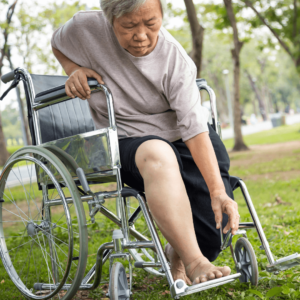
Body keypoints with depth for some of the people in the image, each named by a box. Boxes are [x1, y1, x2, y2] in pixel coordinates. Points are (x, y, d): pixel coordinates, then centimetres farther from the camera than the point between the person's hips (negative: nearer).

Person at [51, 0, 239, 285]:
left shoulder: (175, 59, -17)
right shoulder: (87, 28, -14)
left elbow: (195, 130, -22)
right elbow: (58, 43, 12)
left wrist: (218, 192, -30)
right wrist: (74, 69, -12)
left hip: (182, 138, 2)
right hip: (129, 141, -1)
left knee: (218, 218, -11)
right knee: (157, 154, -40)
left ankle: (177, 255, 24)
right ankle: (193, 262, -36)